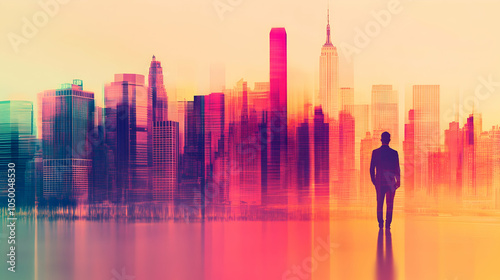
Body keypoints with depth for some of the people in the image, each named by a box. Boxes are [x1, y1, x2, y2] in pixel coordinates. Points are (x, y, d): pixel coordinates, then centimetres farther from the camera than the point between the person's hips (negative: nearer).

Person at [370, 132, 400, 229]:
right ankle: (388, 224, 2)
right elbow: (397, 169, -2)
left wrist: (373, 180, 11)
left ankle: (380, 223, 8)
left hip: (379, 182, 1)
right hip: (391, 182, -1)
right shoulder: (394, 153, -7)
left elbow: (372, 168, -1)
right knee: (390, 204, 5)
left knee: (379, 204, 9)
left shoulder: (375, 152, -4)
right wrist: (398, 181, 10)